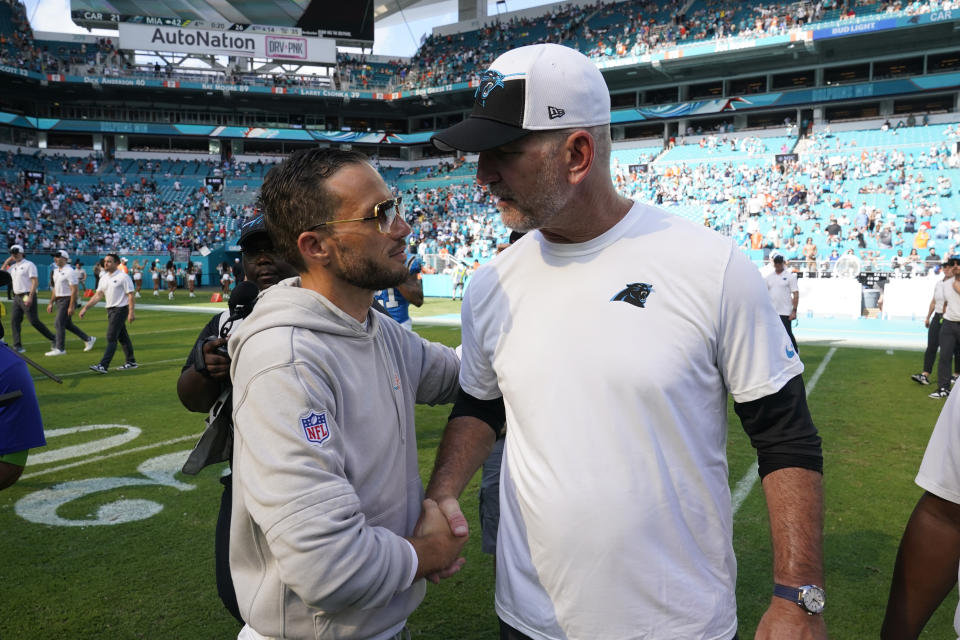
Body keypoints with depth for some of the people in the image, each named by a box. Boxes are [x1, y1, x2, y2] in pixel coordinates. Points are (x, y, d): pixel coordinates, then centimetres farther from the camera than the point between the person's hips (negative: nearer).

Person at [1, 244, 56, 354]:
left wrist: (30, 297, -23)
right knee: (14, 321, 0)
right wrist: (7, 261, 15)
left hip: (28, 296, -8)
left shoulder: (29, 265, -6)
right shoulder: (13, 266, 17)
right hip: (17, 297, 8)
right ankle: (17, 346, 2)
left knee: (34, 321, -9)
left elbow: (34, 281, -14)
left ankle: (53, 339, 2)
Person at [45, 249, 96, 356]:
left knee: (59, 323, -10)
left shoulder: (69, 271, -15)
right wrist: (51, 303, 18)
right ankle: (88, 339, 25)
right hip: (59, 300, 9)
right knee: (67, 324, 14)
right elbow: (55, 288, 21)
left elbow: (74, 290, -19)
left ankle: (60, 348, -2)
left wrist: (71, 306, -23)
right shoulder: (56, 271, 13)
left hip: (67, 300, -9)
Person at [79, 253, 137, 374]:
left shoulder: (123, 277, -11)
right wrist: (86, 307, 6)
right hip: (110, 309, 8)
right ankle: (131, 362, 20)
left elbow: (130, 295, -14)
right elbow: (98, 295, 14)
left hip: (120, 309, -8)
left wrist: (131, 312, -20)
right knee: (122, 337, 12)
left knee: (111, 338, -11)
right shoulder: (104, 278, 12)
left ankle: (103, 366, -13)